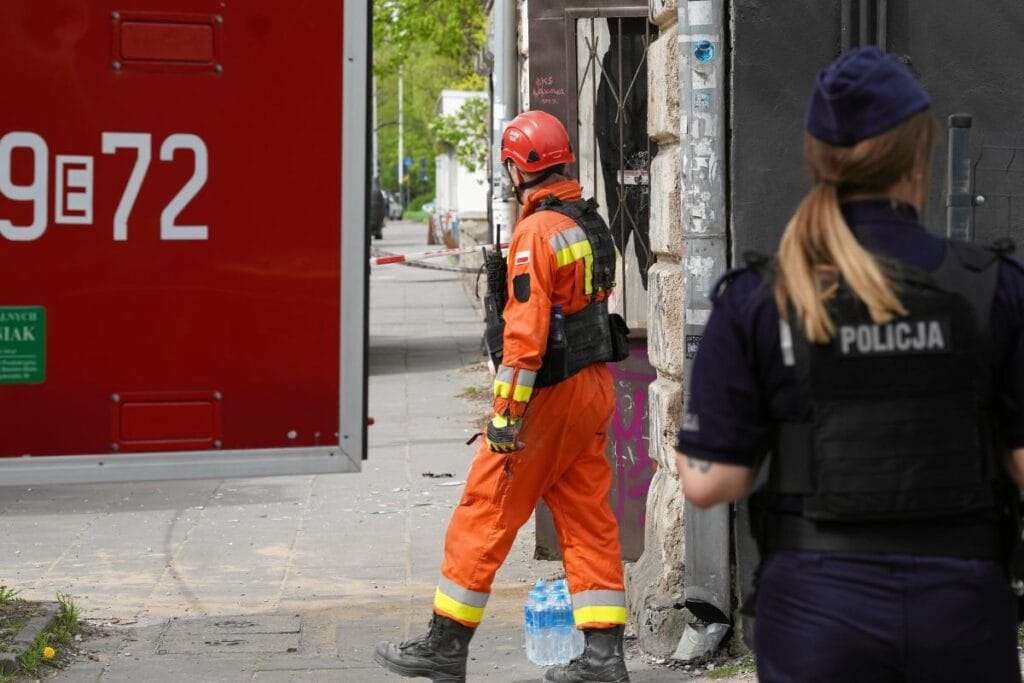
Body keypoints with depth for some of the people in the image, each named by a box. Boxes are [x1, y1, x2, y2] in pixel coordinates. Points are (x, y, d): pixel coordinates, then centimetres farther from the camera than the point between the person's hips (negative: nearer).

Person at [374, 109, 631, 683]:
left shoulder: (537, 233, -17)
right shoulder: (591, 223, 12)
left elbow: (525, 333, -22)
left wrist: (505, 414, -20)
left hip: (549, 394, -8)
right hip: (595, 385, 9)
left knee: (486, 514, 1)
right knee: (589, 520, 9)